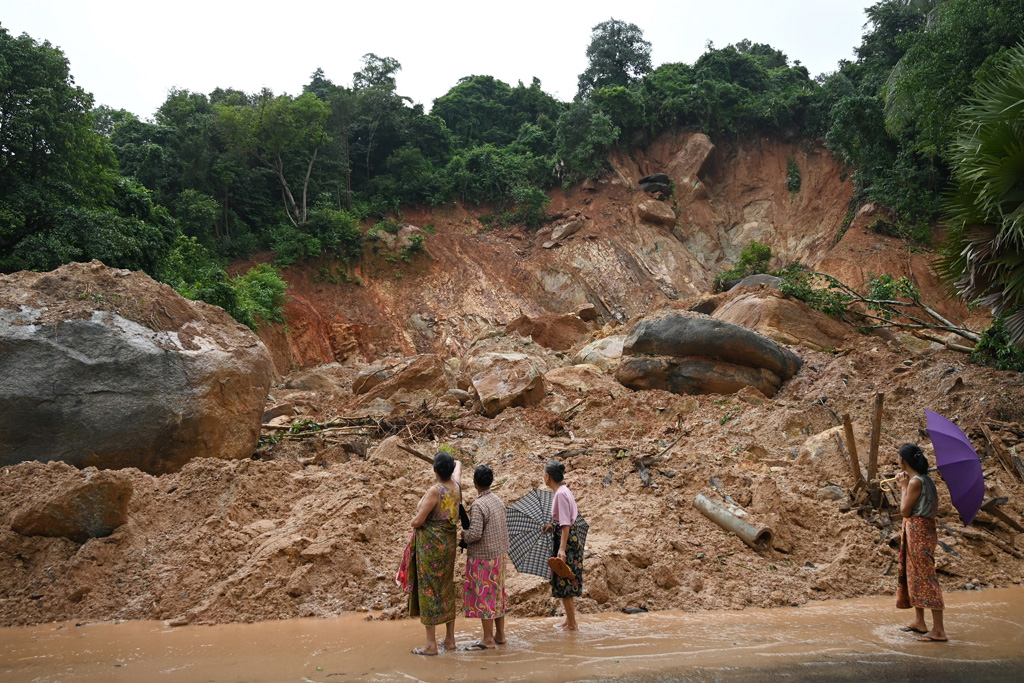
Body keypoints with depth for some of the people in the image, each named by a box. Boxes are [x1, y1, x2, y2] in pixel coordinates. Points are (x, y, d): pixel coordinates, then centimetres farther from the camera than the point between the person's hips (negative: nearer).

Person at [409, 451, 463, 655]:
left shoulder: (435, 491, -20)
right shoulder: (455, 486, 1)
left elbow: (417, 521, -19)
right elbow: (458, 468, 27)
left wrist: (414, 521, 4)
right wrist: (456, 462, 48)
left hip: (431, 544, -7)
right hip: (449, 542, 7)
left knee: (429, 590, 0)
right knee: (447, 589, 15)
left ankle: (431, 644, 4)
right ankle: (450, 639, 22)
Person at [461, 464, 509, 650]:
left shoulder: (478, 505, -20)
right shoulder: (498, 501, 6)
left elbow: (475, 533, -25)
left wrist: (464, 536, -6)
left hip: (482, 558, -8)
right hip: (499, 554, 8)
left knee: (483, 595, 0)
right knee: (497, 594, 15)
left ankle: (488, 639, 7)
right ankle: (500, 634, 23)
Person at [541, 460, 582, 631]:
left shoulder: (561, 494, -19)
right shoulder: (564, 491, 9)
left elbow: (566, 524, -23)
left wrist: (562, 549, -27)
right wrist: (553, 525, 31)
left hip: (566, 540, -10)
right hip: (571, 540, 10)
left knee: (564, 584, -1)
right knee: (566, 584, 17)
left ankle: (572, 625, 7)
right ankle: (569, 620, 27)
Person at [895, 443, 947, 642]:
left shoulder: (915, 482, -17)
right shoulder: (924, 478, 11)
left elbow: (905, 511, -15)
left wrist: (903, 487, -7)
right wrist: (903, 486, 11)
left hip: (918, 531, -10)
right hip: (918, 530, 10)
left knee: (925, 577, -9)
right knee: (914, 575, 18)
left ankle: (938, 630, -7)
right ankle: (919, 621, 28)